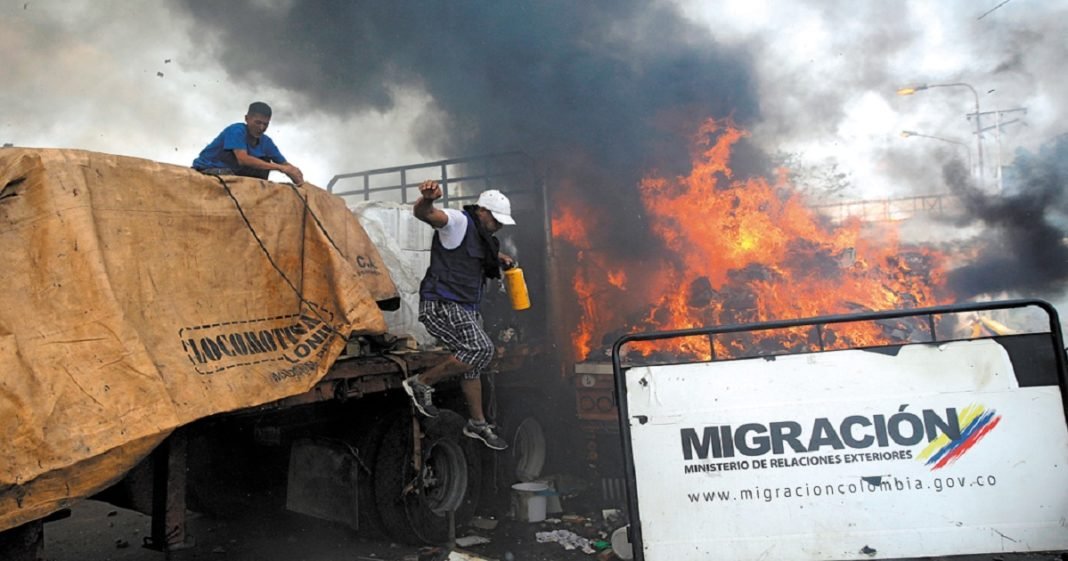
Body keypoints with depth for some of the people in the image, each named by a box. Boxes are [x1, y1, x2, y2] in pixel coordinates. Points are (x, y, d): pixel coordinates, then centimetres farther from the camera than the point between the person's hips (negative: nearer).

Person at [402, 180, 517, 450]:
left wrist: (500, 258, 27)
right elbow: (423, 213, -32)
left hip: (465, 309, 10)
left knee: (473, 362, 14)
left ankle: (478, 424, 27)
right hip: (441, 304, -10)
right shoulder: (458, 221, -11)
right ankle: (421, 383, -8)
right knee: (481, 349, -23)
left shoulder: (479, 233, 18)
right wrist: (426, 199, -55)